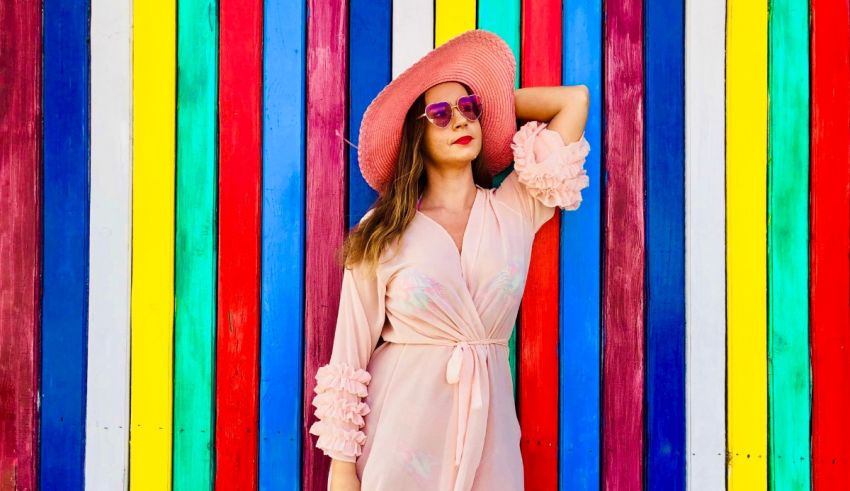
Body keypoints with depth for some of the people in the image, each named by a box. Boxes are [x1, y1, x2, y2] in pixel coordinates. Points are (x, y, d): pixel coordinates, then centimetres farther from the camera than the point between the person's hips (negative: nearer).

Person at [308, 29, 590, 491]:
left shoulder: (516, 210, 3)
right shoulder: (382, 233, -5)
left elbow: (575, 100, 1)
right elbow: (350, 355, -5)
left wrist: (491, 100, 9)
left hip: (487, 427, 2)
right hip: (400, 432, -2)